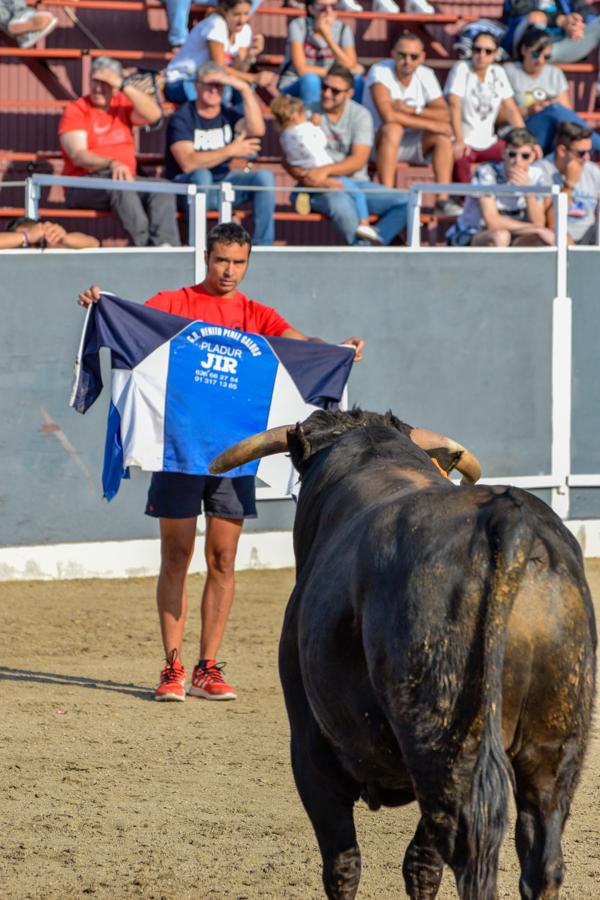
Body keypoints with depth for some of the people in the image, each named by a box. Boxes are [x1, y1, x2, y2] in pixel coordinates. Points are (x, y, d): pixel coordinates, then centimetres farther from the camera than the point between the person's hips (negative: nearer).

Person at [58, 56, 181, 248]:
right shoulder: (76, 110, 2)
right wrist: (112, 164, -29)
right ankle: (145, 244, -46)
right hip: (84, 185, -5)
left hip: (125, 177, 5)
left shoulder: (123, 105, 16)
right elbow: (78, 156, -11)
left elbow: (153, 115, -4)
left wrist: (124, 86, -9)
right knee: (119, 184, -37)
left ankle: (163, 245, -42)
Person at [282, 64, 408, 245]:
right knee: (341, 206, -39)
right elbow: (288, 160, -2)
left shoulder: (360, 115, 3)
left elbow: (359, 160, -9)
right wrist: (303, 176, -25)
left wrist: (325, 170, -25)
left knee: (405, 203, -19)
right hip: (321, 188, -3)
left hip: (356, 183, 3)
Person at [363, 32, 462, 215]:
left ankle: (443, 199, -23)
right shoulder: (380, 72, -18)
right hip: (377, 142, -5)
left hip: (411, 145, 5)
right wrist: (430, 124, -26)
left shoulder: (426, 75, -1)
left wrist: (412, 110, -23)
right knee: (393, 128, -36)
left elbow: (444, 114, -8)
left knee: (444, 134, -19)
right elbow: (388, 116, -31)